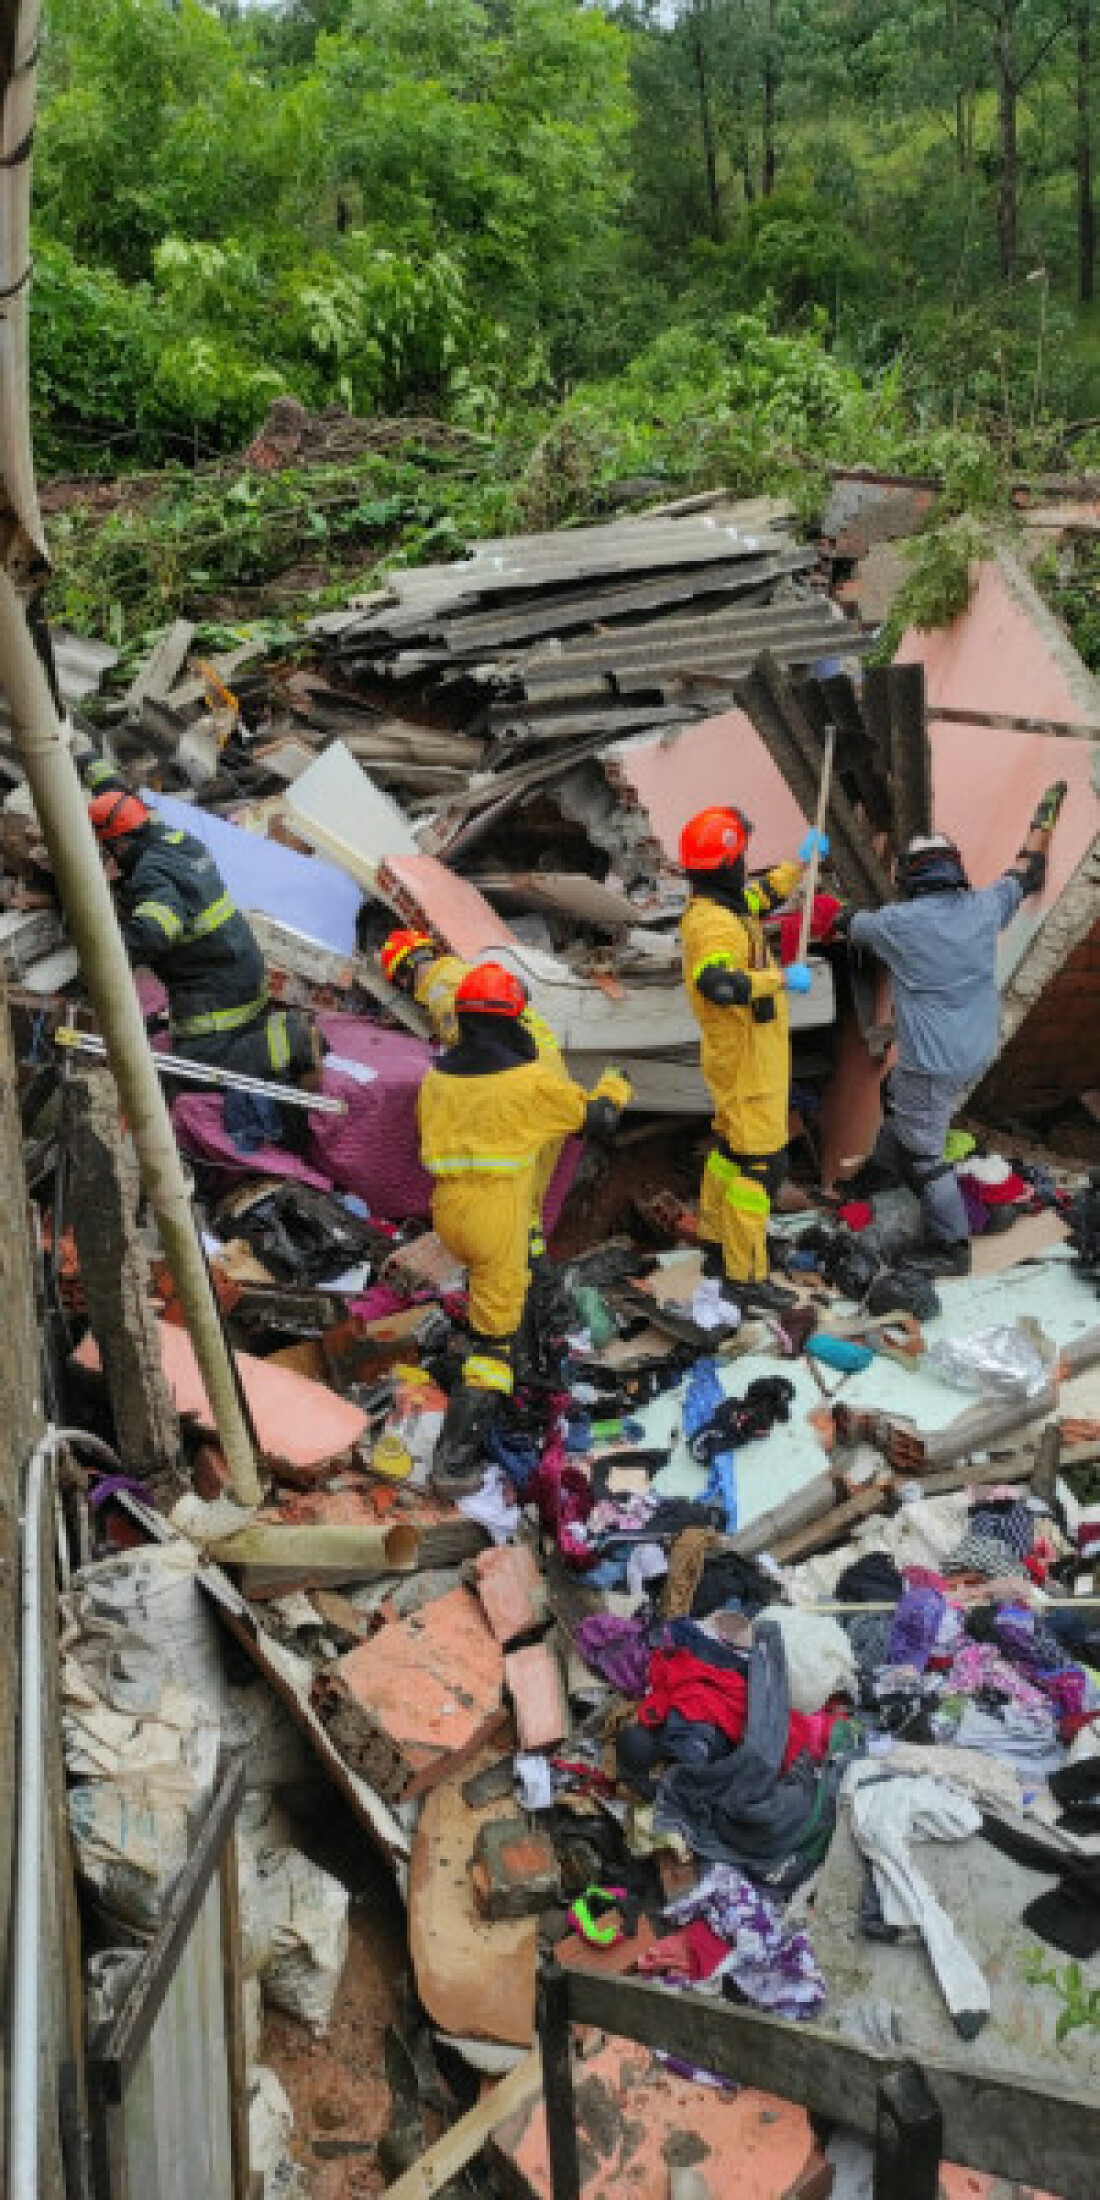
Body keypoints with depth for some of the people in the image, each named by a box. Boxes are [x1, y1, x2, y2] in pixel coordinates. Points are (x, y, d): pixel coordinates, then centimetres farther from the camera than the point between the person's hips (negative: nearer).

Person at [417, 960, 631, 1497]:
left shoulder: (437, 1075, 3)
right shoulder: (531, 1080, -11)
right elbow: (598, 1118, 0)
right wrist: (613, 1089, 22)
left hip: (447, 1210, 6)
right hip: (499, 1216, -6)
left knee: (484, 1281, 35)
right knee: (493, 1337, 2)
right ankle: (455, 1458, -3)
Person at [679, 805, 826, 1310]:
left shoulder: (721, 907, 6)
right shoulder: (713, 923, -26)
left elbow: (763, 897, 28)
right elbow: (716, 982, -43)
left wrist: (800, 861, 31)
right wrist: (781, 978, -35)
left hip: (745, 1054, 11)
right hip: (747, 1061, -11)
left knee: (731, 1146, 22)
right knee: (760, 1163, -5)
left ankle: (716, 1244, 37)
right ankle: (746, 1277, 2)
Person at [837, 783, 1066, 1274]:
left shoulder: (899, 922, -17)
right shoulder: (985, 908, -3)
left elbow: (853, 923, 4)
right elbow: (1021, 878, 17)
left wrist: (844, 914, 30)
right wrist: (1043, 820, 35)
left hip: (933, 1064, -7)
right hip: (979, 1052, 7)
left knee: (925, 1153, 4)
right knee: (895, 1093, 30)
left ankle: (951, 1247, 9)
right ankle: (883, 1168, 49)